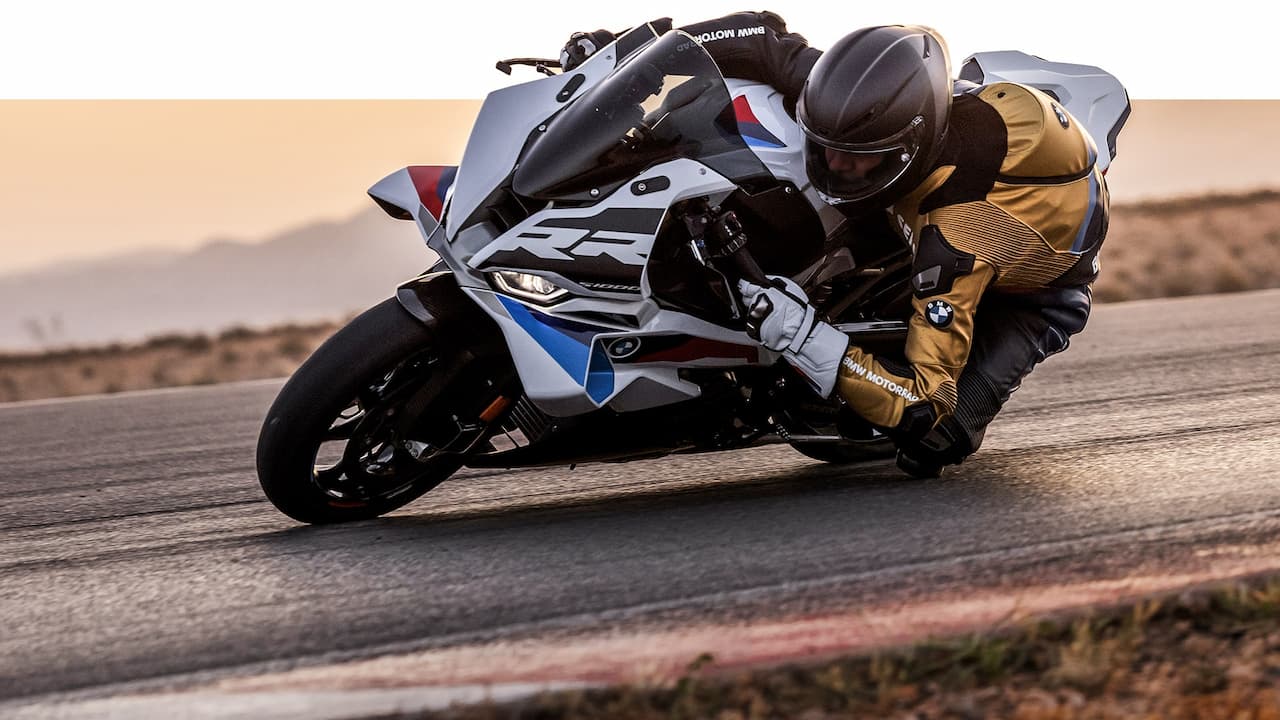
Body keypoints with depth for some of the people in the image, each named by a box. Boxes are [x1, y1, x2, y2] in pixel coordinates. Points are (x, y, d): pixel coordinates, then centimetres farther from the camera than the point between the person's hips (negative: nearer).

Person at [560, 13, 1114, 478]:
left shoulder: (955, 244, -46)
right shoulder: (869, 113, -30)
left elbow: (927, 402, -46)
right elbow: (769, 41, -17)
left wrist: (806, 338, -57)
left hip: (1036, 287, -7)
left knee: (935, 437, -24)